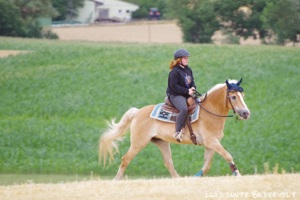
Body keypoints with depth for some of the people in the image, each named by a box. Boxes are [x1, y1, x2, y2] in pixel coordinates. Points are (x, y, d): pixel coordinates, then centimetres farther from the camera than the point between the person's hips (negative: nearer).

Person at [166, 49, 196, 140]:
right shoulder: (175, 72, -13)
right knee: (184, 109, -34)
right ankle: (178, 132, -27)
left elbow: (192, 81, 22)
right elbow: (173, 86, -18)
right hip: (175, 95, -9)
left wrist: (193, 88, -3)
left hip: (187, 95, 9)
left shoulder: (188, 70, 13)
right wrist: (187, 91, -19)